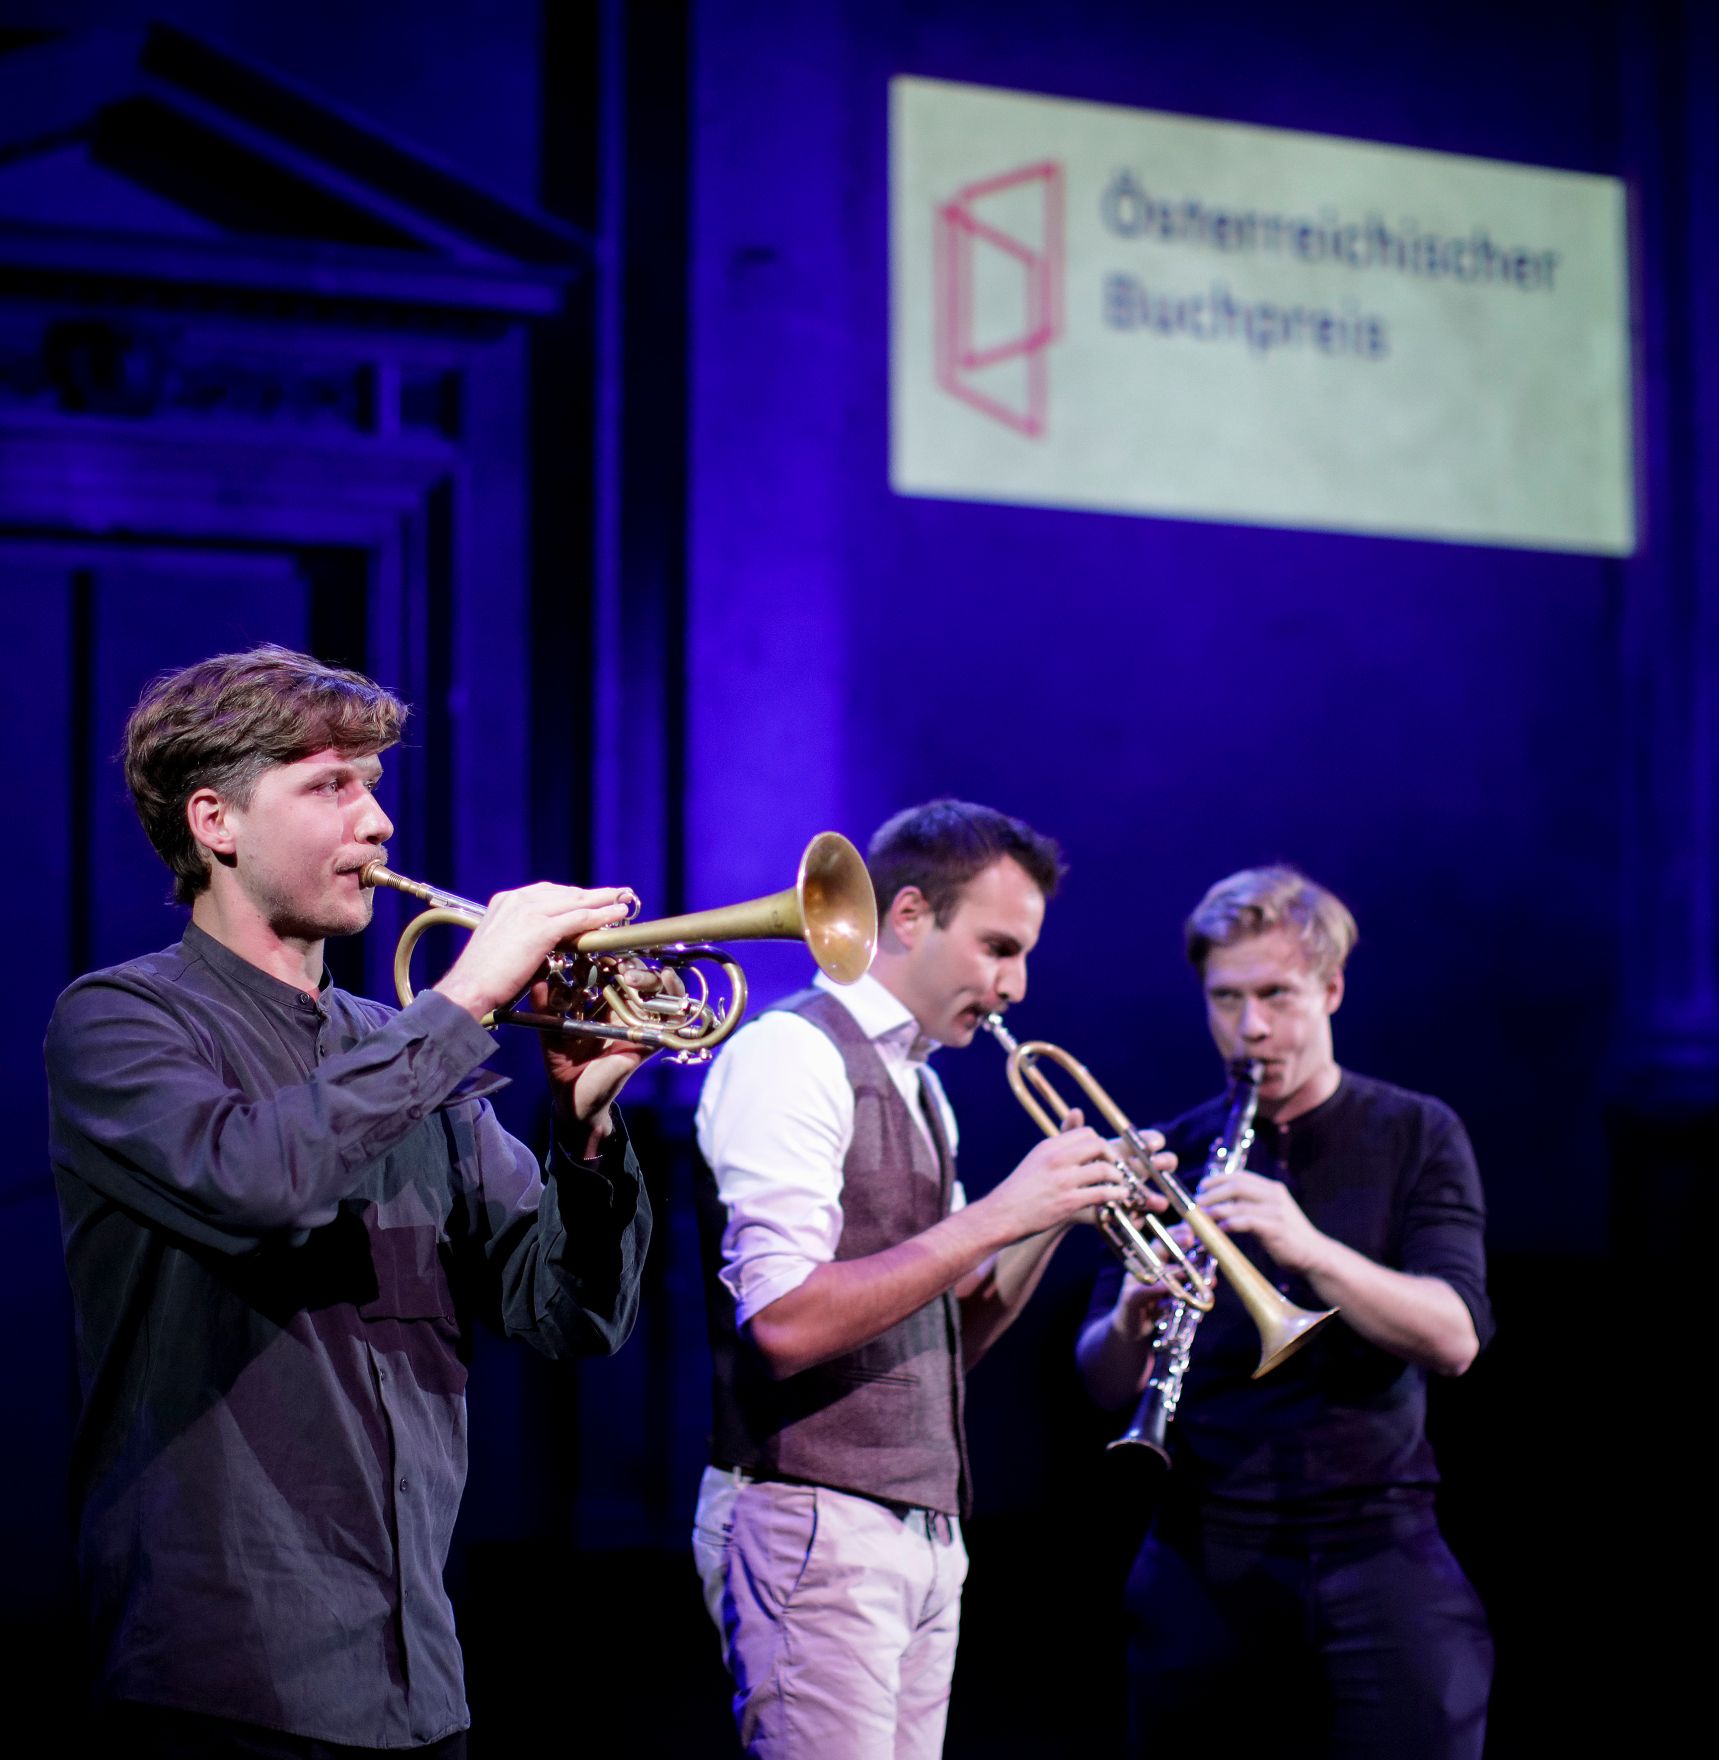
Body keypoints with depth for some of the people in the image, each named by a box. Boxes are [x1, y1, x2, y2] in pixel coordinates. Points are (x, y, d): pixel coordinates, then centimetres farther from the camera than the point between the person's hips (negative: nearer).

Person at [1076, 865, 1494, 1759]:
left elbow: (1452, 1339, -10)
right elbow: (1104, 1382, 4)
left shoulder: (1416, 1137, 3)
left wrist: (1310, 1249, -25)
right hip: (1201, 1561, 2)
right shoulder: (1175, 1153, 8)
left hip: (1376, 1550, -1)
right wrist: (1130, 1323, -19)